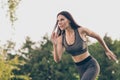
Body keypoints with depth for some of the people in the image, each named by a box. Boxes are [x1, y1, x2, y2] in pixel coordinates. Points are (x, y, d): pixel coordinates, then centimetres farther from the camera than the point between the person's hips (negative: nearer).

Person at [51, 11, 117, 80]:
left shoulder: (81, 30, -16)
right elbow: (57, 60, -12)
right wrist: (54, 44, -29)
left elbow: (97, 36, 4)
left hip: (92, 66, -6)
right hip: (81, 70, 6)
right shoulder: (61, 38, -4)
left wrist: (107, 51, 17)